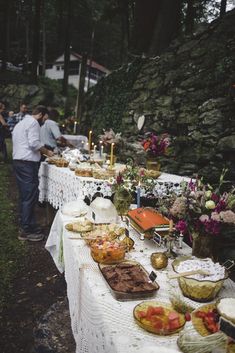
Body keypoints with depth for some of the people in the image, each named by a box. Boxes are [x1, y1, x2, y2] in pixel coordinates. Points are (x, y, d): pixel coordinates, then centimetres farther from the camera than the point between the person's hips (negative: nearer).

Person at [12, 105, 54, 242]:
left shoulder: (21, 123, 24)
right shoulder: (33, 122, -6)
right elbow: (34, 143, -18)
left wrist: (42, 151, 17)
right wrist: (47, 151, -4)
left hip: (18, 161, 10)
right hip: (28, 163, -10)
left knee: (25, 196, 12)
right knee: (31, 196, -7)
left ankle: (26, 225, 18)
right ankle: (27, 230, -2)